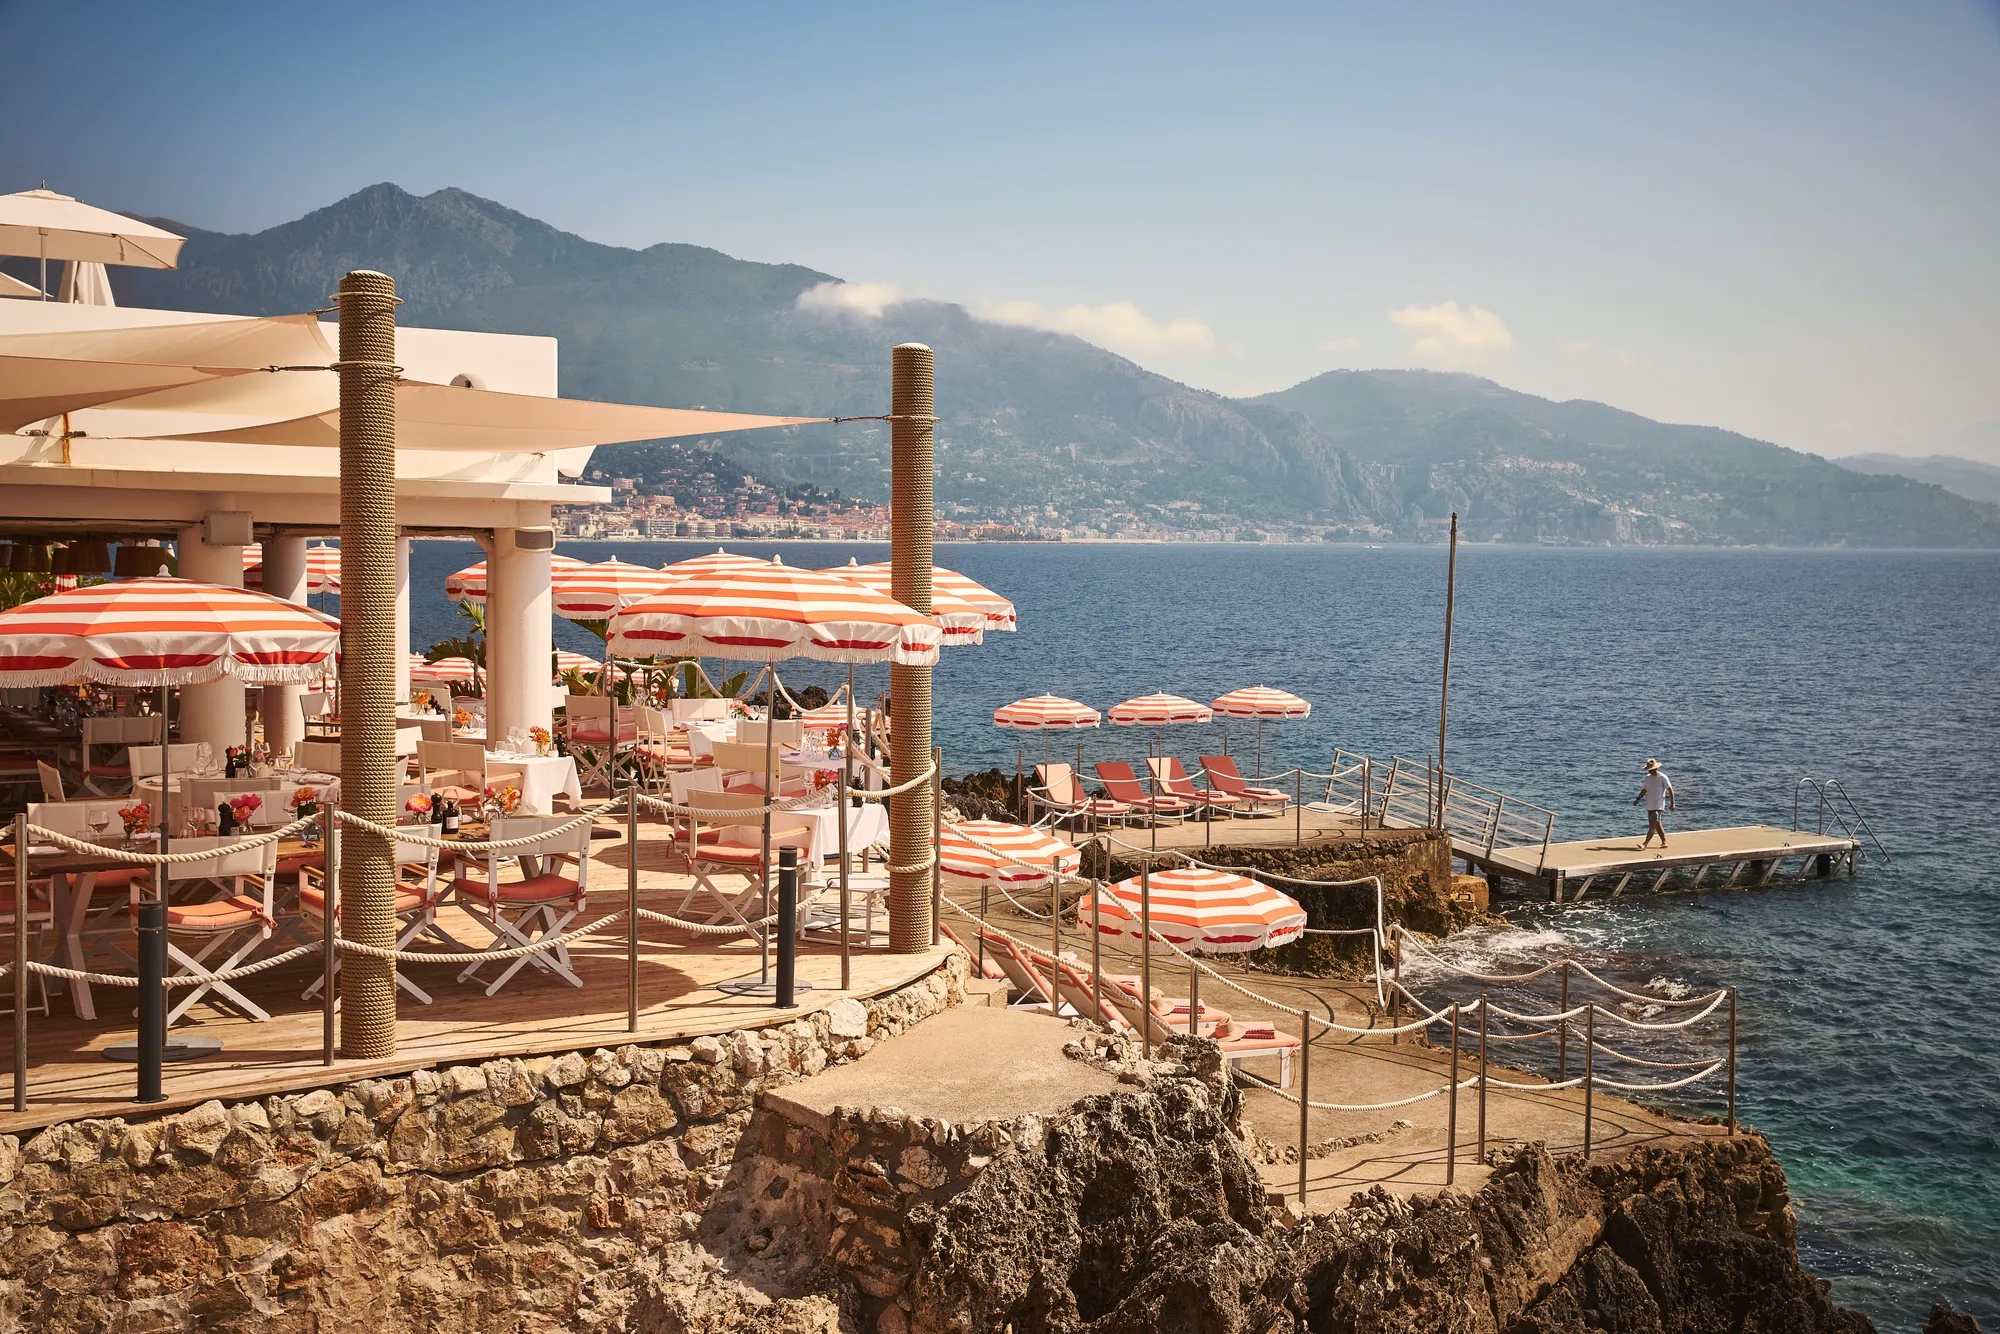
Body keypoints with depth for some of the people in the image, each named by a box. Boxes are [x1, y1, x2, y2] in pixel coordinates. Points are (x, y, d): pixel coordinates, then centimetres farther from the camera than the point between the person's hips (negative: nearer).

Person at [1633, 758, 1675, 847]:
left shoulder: (1662, 777, -10)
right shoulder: (1647, 778, 9)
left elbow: (1670, 790, -6)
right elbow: (1644, 790, 15)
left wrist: (1672, 803, -7)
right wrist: (1638, 799, 2)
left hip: (1658, 806, -7)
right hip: (1649, 805, 7)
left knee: (1653, 825, -12)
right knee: (1657, 825, 13)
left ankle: (1645, 844, -19)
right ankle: (1664, 842, 23)